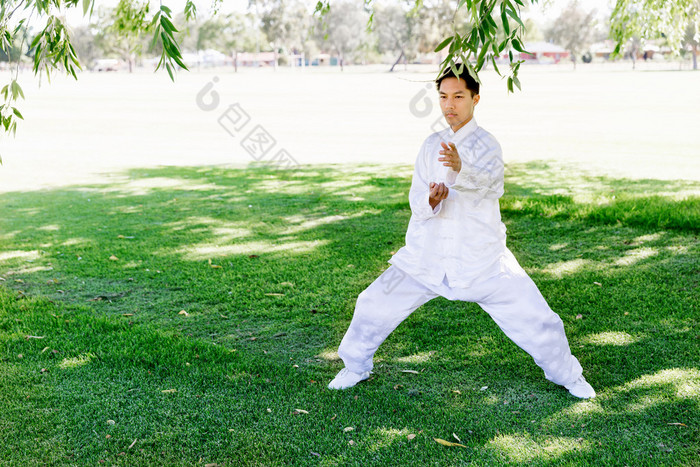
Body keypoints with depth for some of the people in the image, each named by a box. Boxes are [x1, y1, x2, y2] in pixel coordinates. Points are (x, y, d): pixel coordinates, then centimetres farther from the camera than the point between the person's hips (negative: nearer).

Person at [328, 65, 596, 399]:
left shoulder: (486, 145, -8)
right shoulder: (432, 145, 6)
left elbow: (486, 179, -32)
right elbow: (416, 201, -1)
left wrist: (460, 168, -55)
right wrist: (430, 200, -26)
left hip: (482, 262, -3)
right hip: (428, 256, 3)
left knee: (533, 317, -6)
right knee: (376, 304, -2)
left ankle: (567, 375, 21)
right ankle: (355, 366, 24)